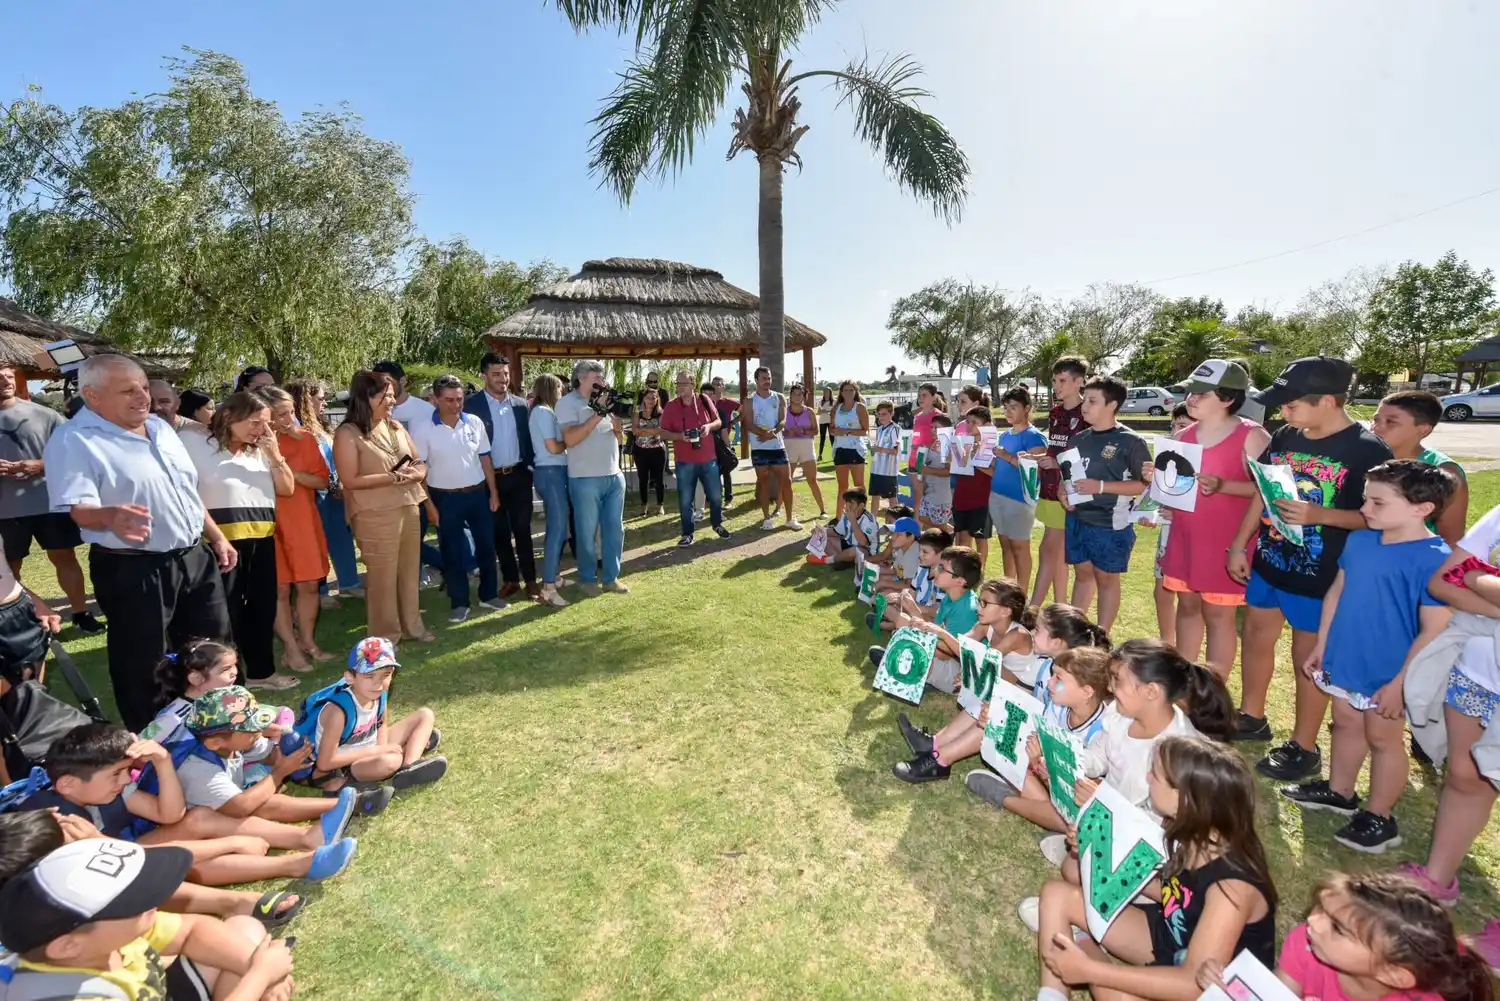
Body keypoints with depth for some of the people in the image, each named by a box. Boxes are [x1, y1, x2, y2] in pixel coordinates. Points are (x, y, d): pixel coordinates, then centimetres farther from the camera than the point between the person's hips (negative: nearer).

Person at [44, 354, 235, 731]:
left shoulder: (160, 428, 10)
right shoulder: (73, 441, -13)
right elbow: (77, 507, -23)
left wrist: (217, 538, 17)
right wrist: (110, 517, -45)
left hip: (195, 556, 7)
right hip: (133, 570, -7)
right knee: (144, 665, 6)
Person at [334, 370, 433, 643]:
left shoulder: (395, 426, 9)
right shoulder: (347, 434, -9)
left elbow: (420, 465, 12)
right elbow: (350, 480, -15)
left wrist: (414, 474, -11)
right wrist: (393, 478, -19)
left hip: (408, 509, 6)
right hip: (375, 516, -6)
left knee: (410, 572, 14)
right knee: (382, 576, 2)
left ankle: (412, 624, 28)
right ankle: (385, 635, 16)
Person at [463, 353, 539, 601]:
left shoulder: (520, 404, 5)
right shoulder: (472, 405, -7)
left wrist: (531, 466, 2)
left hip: (519, 475, 2)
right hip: (490, 478, -2)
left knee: (522, 530, 5)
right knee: (499, 533, 10)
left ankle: (530, 580, 13)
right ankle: (511, 579, 22)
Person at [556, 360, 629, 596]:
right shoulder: (567, 403, -6)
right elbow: (569, 439, -20)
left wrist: (617, 426, -5)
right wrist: (597, 416, -21)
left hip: (614, 476, 6)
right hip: (585, 480, -6)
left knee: (615, 529, 10)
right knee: (588, 532, 4)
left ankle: (611, 577, 22)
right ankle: (587, 578, 20)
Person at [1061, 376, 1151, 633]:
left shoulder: (1131, 442, -10)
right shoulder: (1080, 439, 7)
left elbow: (1146, 484, -12)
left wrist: (1101, 487, -21)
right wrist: (1063, 493, -3)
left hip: (1110, 525, -5)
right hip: (1076, 520, 5)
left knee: (1106, 580, 8)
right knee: (1082, 574, 16)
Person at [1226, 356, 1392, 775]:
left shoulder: (1368, 451, -15)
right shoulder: (1284, 437, 1)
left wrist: (1319, 514, -29)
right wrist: (1239, 545, 9)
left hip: (1318, 575, -6)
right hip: (1268, 562, 6)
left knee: (1309, 655, 7)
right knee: (1255, 637, 17)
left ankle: (1304, 748, 24)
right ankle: (1251, 718, 36)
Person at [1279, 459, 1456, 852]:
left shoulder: (1435, 559, -21)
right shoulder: (1359, 540, -3)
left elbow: (1434, 630, -19)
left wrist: (1402, 682, -18)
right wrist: (1320, 645, 12)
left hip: (1388, 674, -6)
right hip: (1344, 660, 6)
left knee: (1383, 738, 11)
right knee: (1346, 724, 21)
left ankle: (1378, 818, 29)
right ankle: (1339, 792, 40)